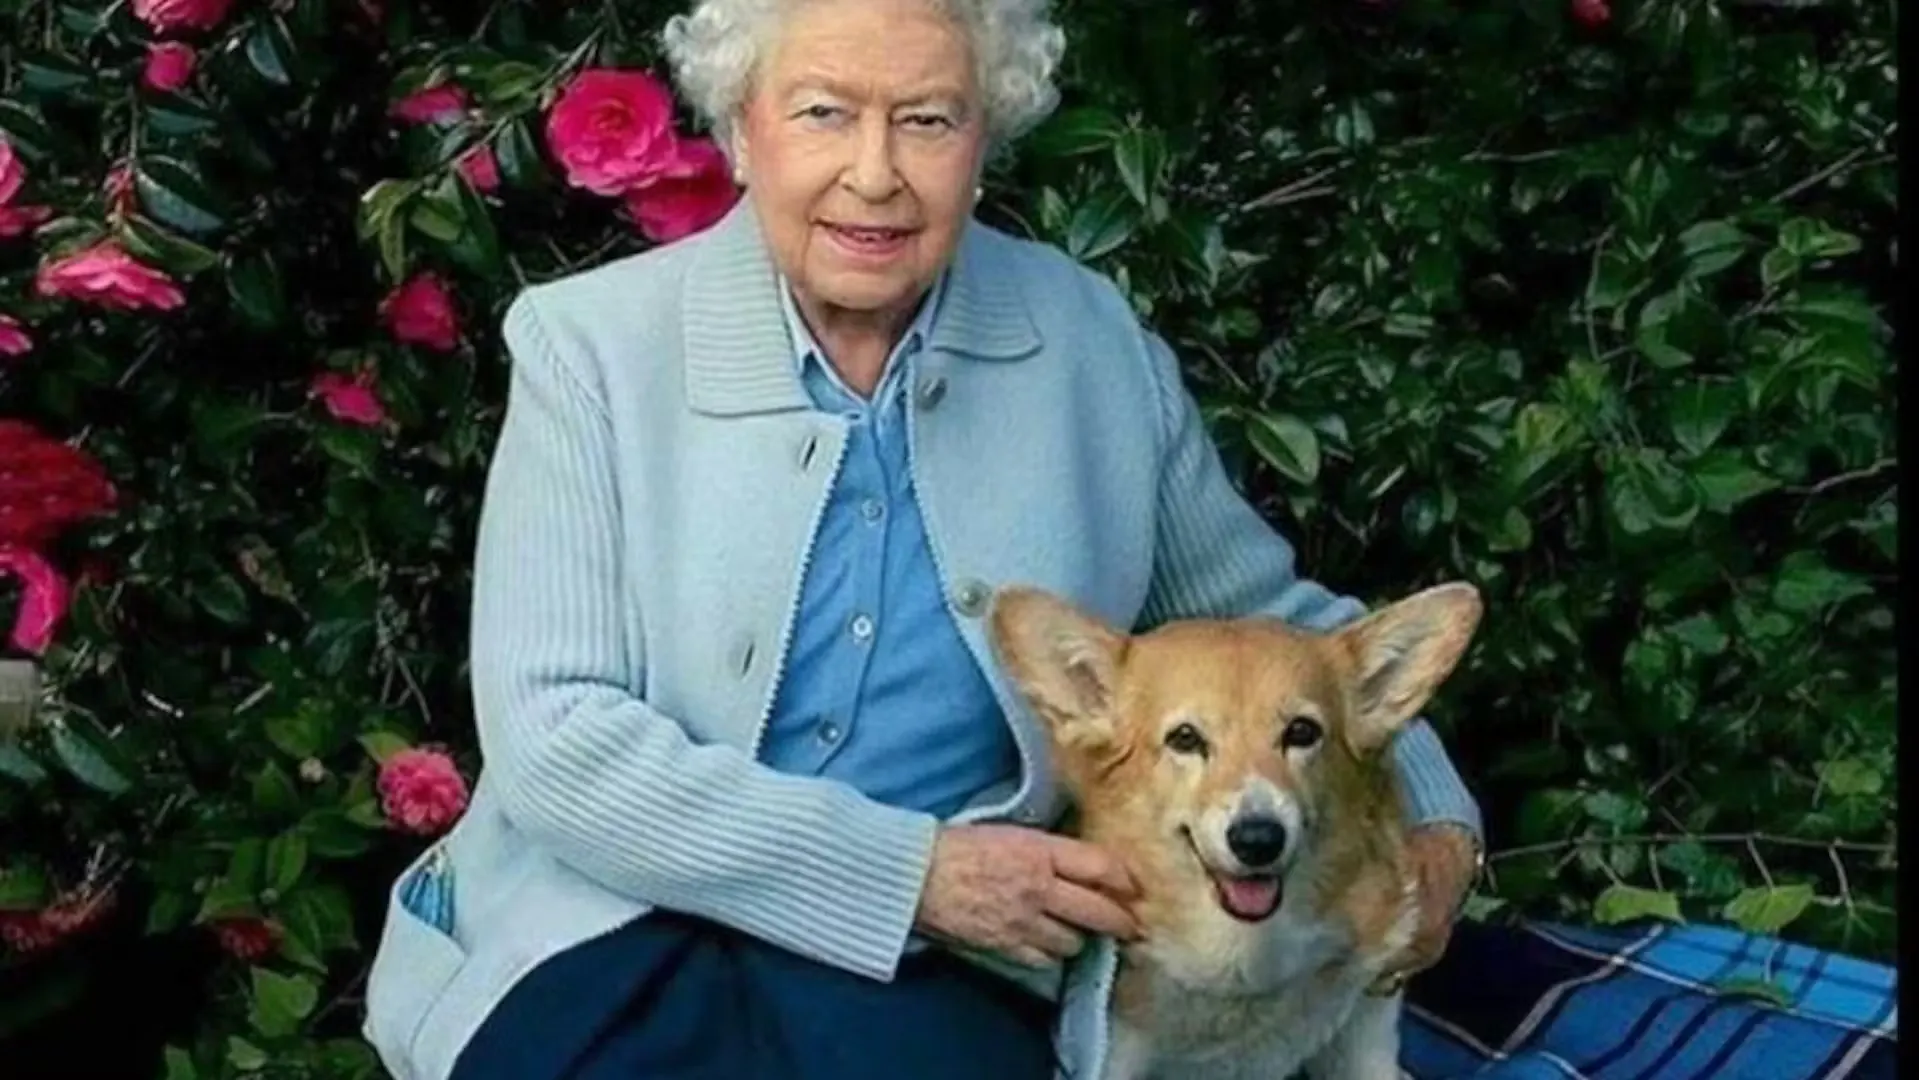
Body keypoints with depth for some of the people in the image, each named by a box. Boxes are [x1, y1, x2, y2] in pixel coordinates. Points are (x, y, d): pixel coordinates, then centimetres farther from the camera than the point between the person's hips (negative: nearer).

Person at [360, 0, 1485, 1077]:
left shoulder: (1096, 344, 2)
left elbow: (1266, 620, 17)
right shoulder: (591, 343, -5)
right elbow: (550, 736, -11)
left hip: (931, 971, 2)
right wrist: (915, 870, -17)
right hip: (617, 938, -1)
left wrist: (1432, 823, 0)